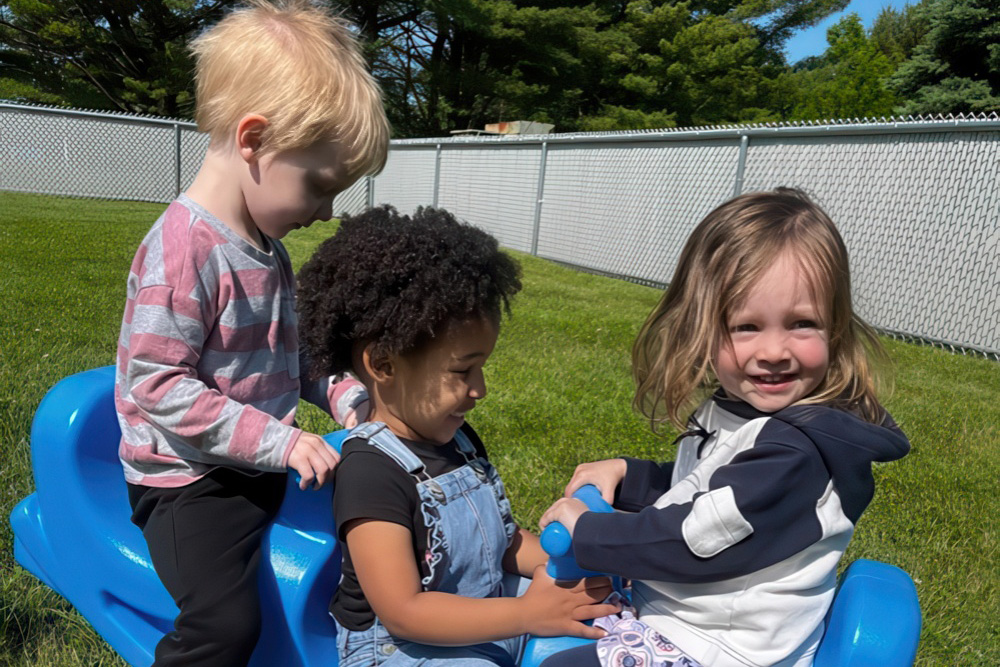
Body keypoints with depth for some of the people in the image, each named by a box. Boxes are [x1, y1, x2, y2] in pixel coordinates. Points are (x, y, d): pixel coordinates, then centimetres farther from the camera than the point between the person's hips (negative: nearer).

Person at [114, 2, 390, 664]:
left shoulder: (268, 249, 7)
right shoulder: (182, 249, -22)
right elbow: (158, 386, -24)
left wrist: (343, 394, 0)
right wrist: (275, 440, -25)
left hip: (265, 464, 9)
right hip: (189, 478, -8)